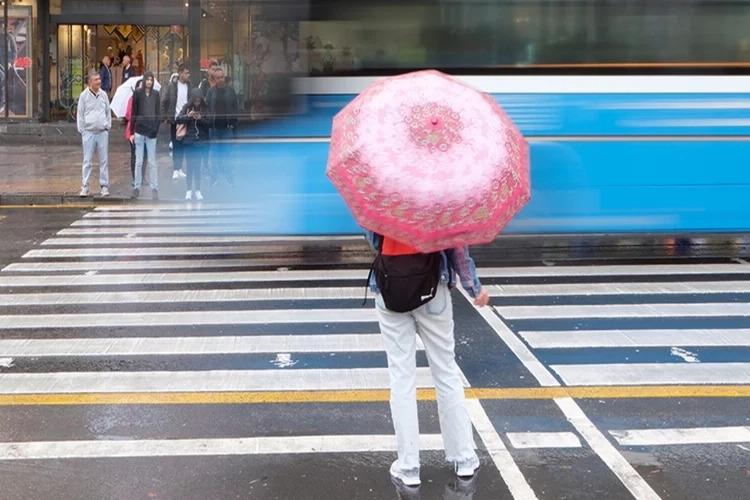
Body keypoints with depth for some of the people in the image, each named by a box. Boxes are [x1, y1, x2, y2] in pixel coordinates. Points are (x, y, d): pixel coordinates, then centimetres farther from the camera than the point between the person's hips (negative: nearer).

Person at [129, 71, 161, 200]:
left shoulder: (156, 94, 7)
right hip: (139, 131, -1)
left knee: (152, 162, 3)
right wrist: (132, 132, -2)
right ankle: (137, 187, 10)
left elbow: (158, 113, 6)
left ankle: (154, 188, 6)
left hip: (151, 131, 1)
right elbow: (133, 114, 2)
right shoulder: (137, 94, 2)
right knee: (139, 161, 3)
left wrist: (156, 129, -4)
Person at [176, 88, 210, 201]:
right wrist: (188, 116, -22)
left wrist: (200, 118, -20)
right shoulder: (187, 107, 0)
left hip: (201, 141, 0)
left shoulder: (205, 108, 0)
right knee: (190, 165, 2)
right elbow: (178, 119, -6)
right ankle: (189, 190, 7)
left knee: (197, 165, 2)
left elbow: (209, 122, -3)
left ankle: (197, 190, 8)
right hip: (189, 140, 0)